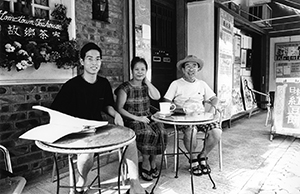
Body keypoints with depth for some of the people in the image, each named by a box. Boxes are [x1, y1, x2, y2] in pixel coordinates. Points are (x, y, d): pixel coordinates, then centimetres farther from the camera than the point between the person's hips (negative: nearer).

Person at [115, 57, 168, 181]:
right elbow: (119, 108, -9)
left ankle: (152, 161, -3)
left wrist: (146, 81, -3)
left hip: (148, 118, 5)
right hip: (131, 121, -4)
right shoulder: (125, 88, -3)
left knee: (161, 132, -24)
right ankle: (146, 162, -7)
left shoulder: (146, 86, 11)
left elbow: (157, 97, -7)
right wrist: (137, 118, -17)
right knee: (147, 133, -32)